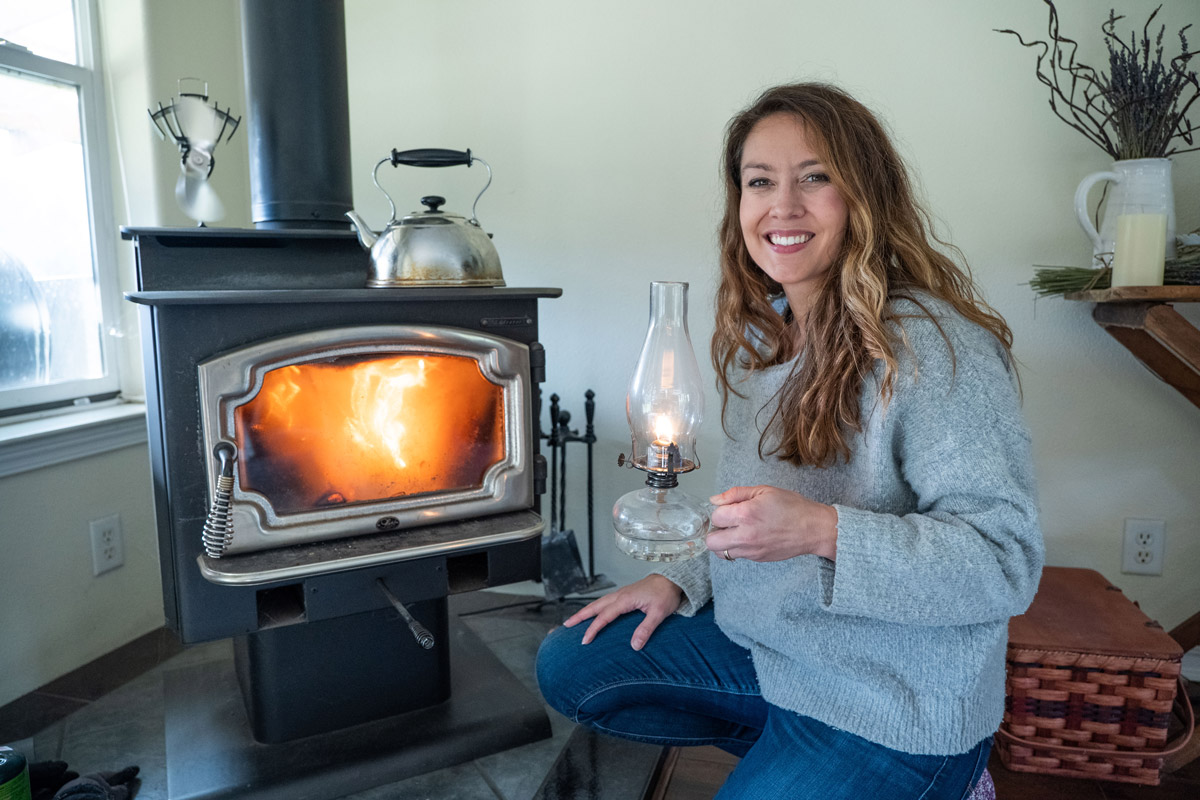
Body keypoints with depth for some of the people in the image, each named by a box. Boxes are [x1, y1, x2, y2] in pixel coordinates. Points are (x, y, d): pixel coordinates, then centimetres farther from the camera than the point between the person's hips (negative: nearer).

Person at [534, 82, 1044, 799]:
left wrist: (825, 532, -36)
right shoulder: (760, 334, 2)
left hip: (893, 703, -7)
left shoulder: (937, 346, -23)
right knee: (568, 666, 9)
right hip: (760, 642, 8)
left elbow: (1007, 560, -24)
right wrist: (684, 580, 3)